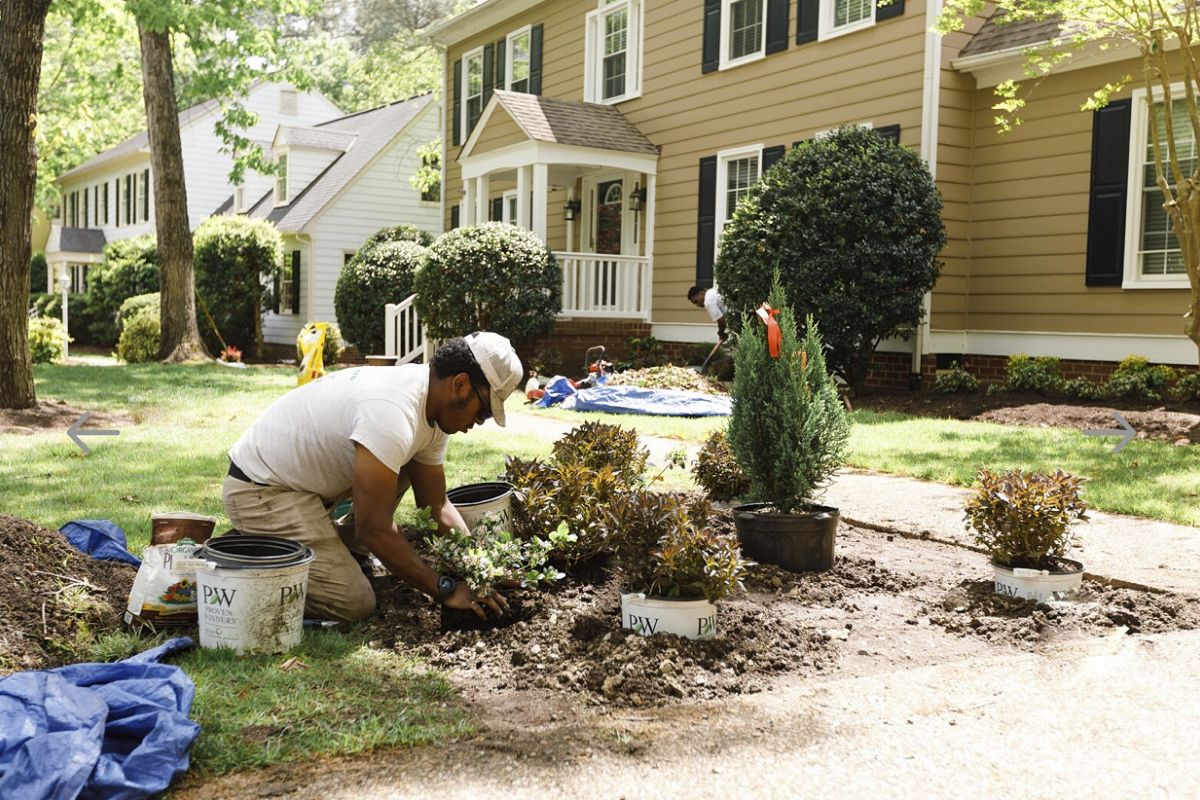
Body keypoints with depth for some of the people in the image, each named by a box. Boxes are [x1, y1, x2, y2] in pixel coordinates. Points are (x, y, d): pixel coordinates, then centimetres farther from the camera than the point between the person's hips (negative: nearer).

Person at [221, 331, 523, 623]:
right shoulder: (392, 412, -31)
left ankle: (340, 555, 8)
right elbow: (373, 527, -29)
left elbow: (436, 506, 6)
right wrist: (445, 589, -22)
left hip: (304, 477, 9)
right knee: (354, 603, -16)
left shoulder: (432, 410, -1)